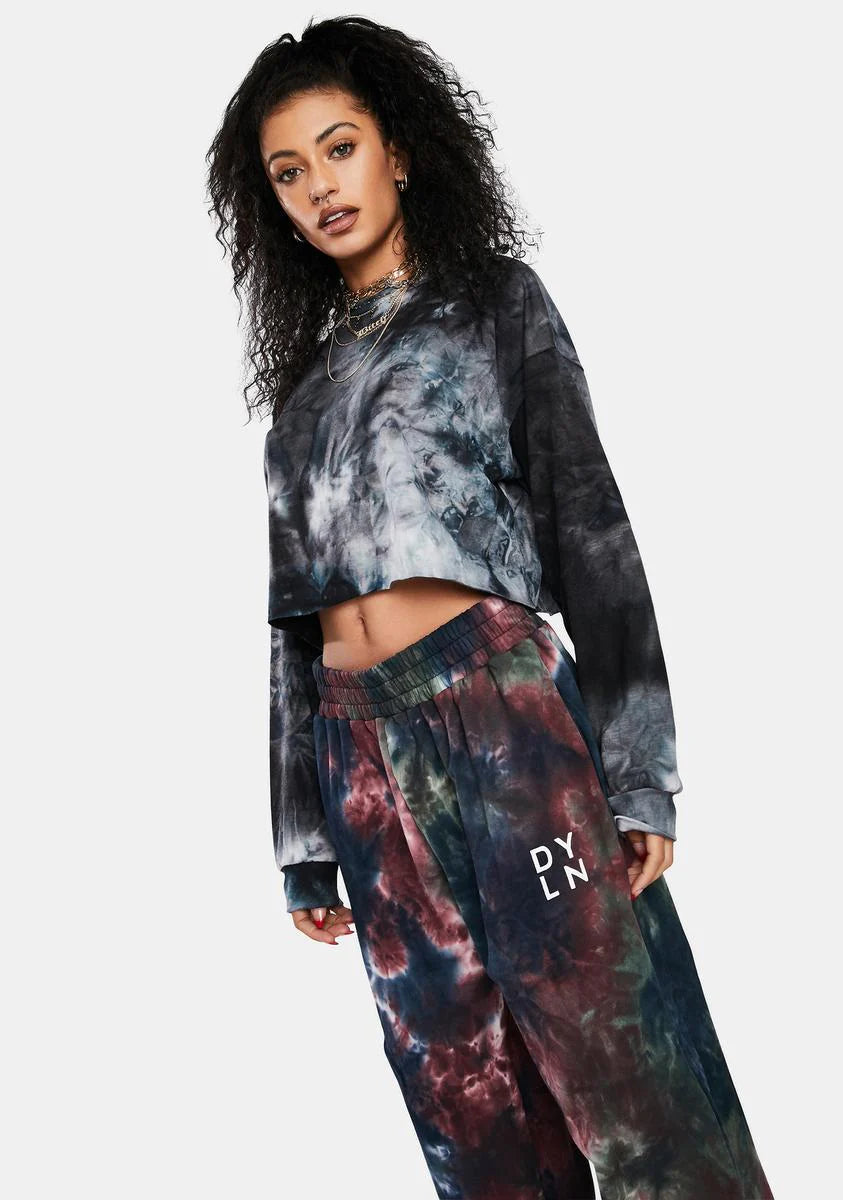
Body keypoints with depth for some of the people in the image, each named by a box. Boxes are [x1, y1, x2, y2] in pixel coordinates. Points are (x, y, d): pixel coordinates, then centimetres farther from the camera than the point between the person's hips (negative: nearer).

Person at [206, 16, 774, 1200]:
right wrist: (304, 845, 14)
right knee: (472, 1105, 6)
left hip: (503, 702, -4)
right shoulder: (305, 380, 19)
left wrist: (635, 768, -10)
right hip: (361, 750, 4)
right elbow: (296, 619, 17)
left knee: (614, 1050, -7)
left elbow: (590, 531, 0)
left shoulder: (494, 299, 8)